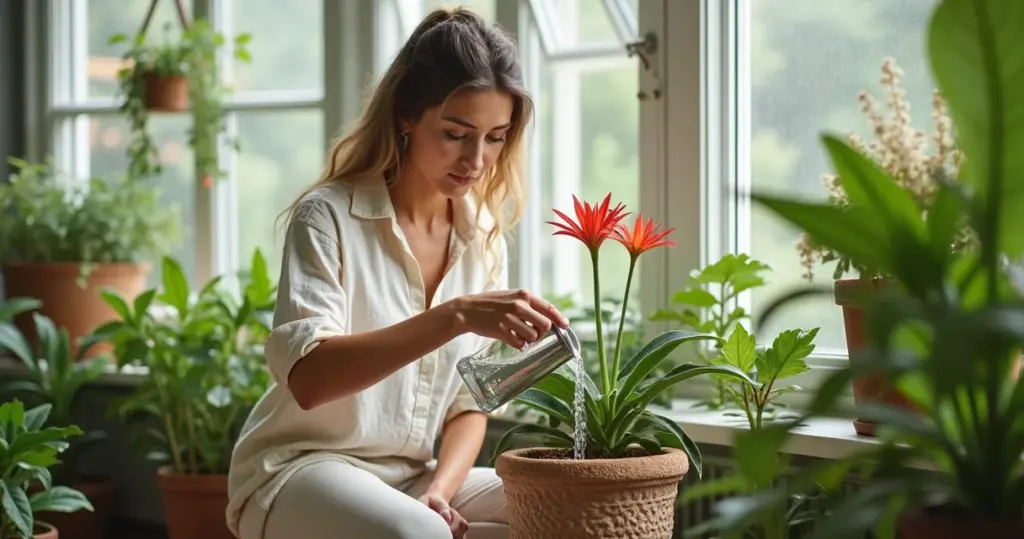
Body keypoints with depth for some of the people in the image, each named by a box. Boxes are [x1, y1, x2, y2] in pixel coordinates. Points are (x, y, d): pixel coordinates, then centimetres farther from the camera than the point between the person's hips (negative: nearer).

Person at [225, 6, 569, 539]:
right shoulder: (329, 216, -12)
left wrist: (439, 492, -12)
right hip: (300, 470, -6)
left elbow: (470, 401, 8)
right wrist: (454, 316, -36)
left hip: (413, 478, 6)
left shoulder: (483, 240, 5)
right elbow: (306, 377, -28)